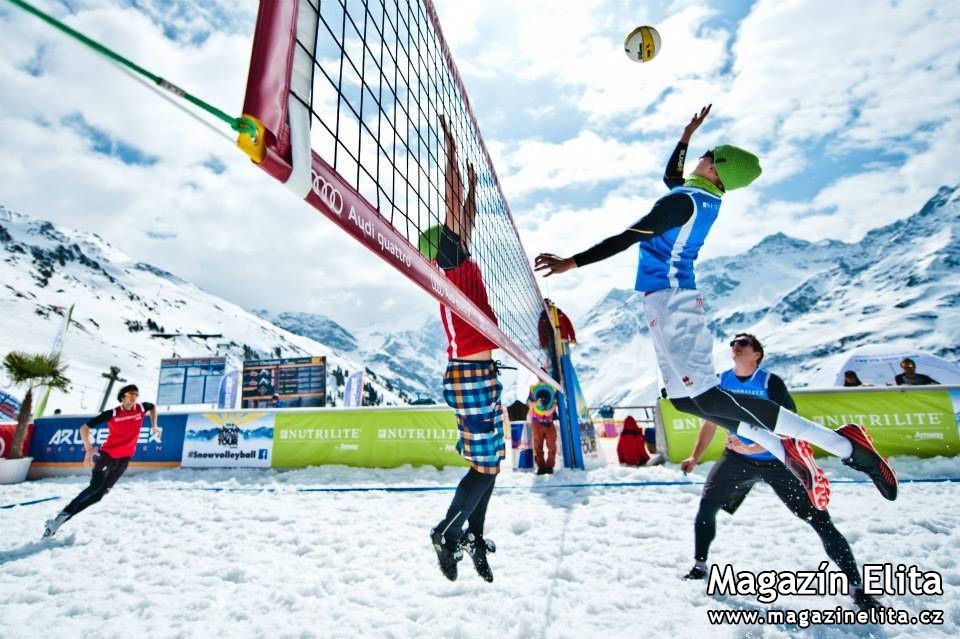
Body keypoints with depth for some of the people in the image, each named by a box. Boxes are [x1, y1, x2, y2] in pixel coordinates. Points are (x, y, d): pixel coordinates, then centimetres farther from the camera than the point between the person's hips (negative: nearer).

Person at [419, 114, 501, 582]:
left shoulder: (460, 266, 14)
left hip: (480, 374, 9)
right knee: (486, 467, 0)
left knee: (489, 463, 15)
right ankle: (447, 534, 17)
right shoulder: (452, 264, -8)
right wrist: (451, 149, -7)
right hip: (470, 375, -9)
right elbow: (455, 206, -12)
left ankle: (474, 538, 27)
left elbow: (467, 216, 25)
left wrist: (474, 182, 31)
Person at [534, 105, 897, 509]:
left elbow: (628, 237, -19)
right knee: (684, 398, 11)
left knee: (705, 396, -14)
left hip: (669, 299, -10)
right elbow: (671, 176, 36)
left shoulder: (684, 201, -13)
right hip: (675, 299, 10)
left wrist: (573, 262, -17)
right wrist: (687, 134, 41)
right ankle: (784, 450, 10)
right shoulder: (704, 198, 14)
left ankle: (843, 444, -8)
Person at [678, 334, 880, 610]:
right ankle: (699, 566, 14)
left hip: (778, 460, -3)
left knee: (820, 519, -4)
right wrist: (695, 457, 1)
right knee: (706, 507, -6)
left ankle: (857, 587, 14)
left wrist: (751, 449, -30)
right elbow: (710, 423, 6)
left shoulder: (771, 383, -18)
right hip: (738, 458, 3)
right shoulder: (721, 382, -5)